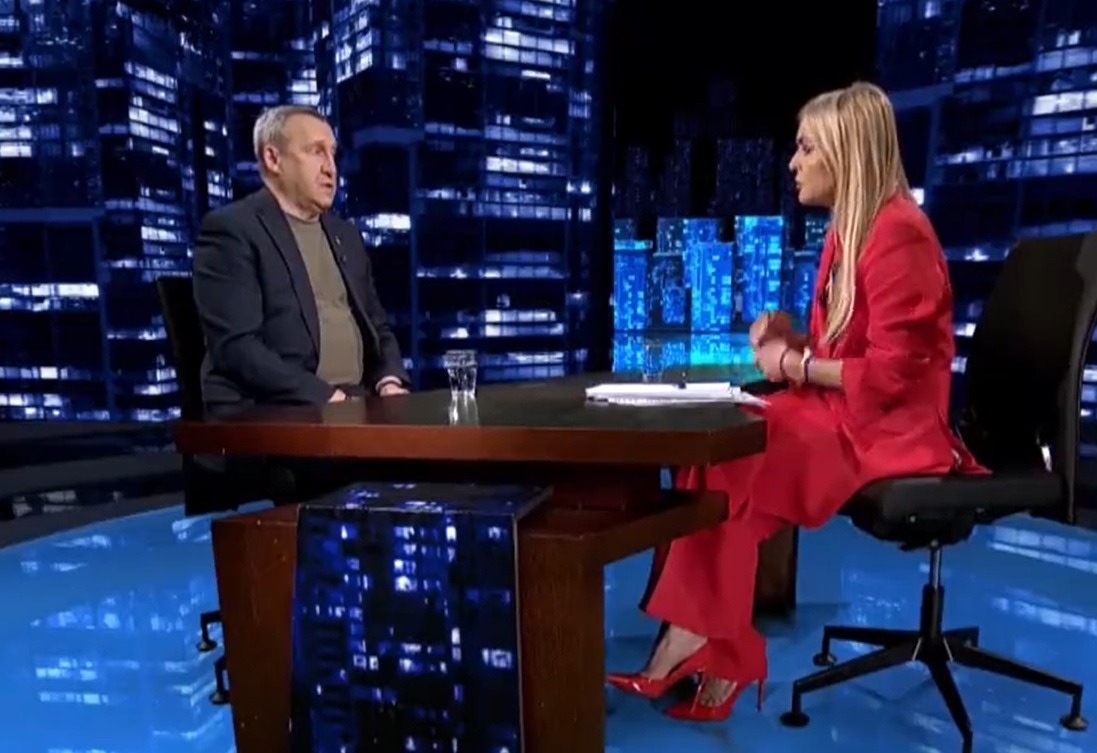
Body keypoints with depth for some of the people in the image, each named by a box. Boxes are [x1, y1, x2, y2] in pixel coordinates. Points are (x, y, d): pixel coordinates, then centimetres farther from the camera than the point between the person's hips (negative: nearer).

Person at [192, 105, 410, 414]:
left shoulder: (346, 235, 17)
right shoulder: (230, 229, -4)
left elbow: (377, 328, 18)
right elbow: (237, 346, -14)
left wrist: (390, 382, -2)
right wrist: (324, 396, -19)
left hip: (357, 404, 7)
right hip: (273, 411, -7)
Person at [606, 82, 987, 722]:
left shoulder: (898, 234, -16)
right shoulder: (847, 229, 13)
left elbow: (891, 372, -20)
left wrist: (798, 367, -12)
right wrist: (795, 338, 0)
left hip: (889, 427, -8)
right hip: (840, 411, 8)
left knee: (735, 459, -24)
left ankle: (703, 647, -11)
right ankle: (710, 651, -15)